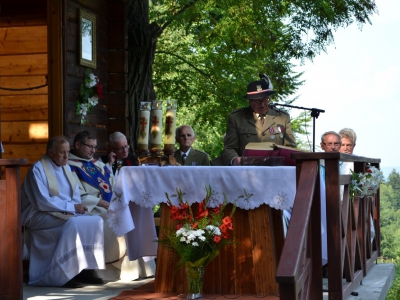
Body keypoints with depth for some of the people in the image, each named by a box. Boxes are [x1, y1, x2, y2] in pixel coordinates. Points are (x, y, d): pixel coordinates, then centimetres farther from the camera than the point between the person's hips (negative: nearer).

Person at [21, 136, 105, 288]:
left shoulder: (66, 168, 13)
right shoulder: (38, 169, -11)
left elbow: (76, 194, 13)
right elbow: (42, 202, -19)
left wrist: (77, 206, -11)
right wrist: (71, 206, -18)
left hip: (66, 213, 7)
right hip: (41, 216, -7)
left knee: (96, 221, -15)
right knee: (73, 223, -34)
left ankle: (85, 269, -15)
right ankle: (60, 276, -27)